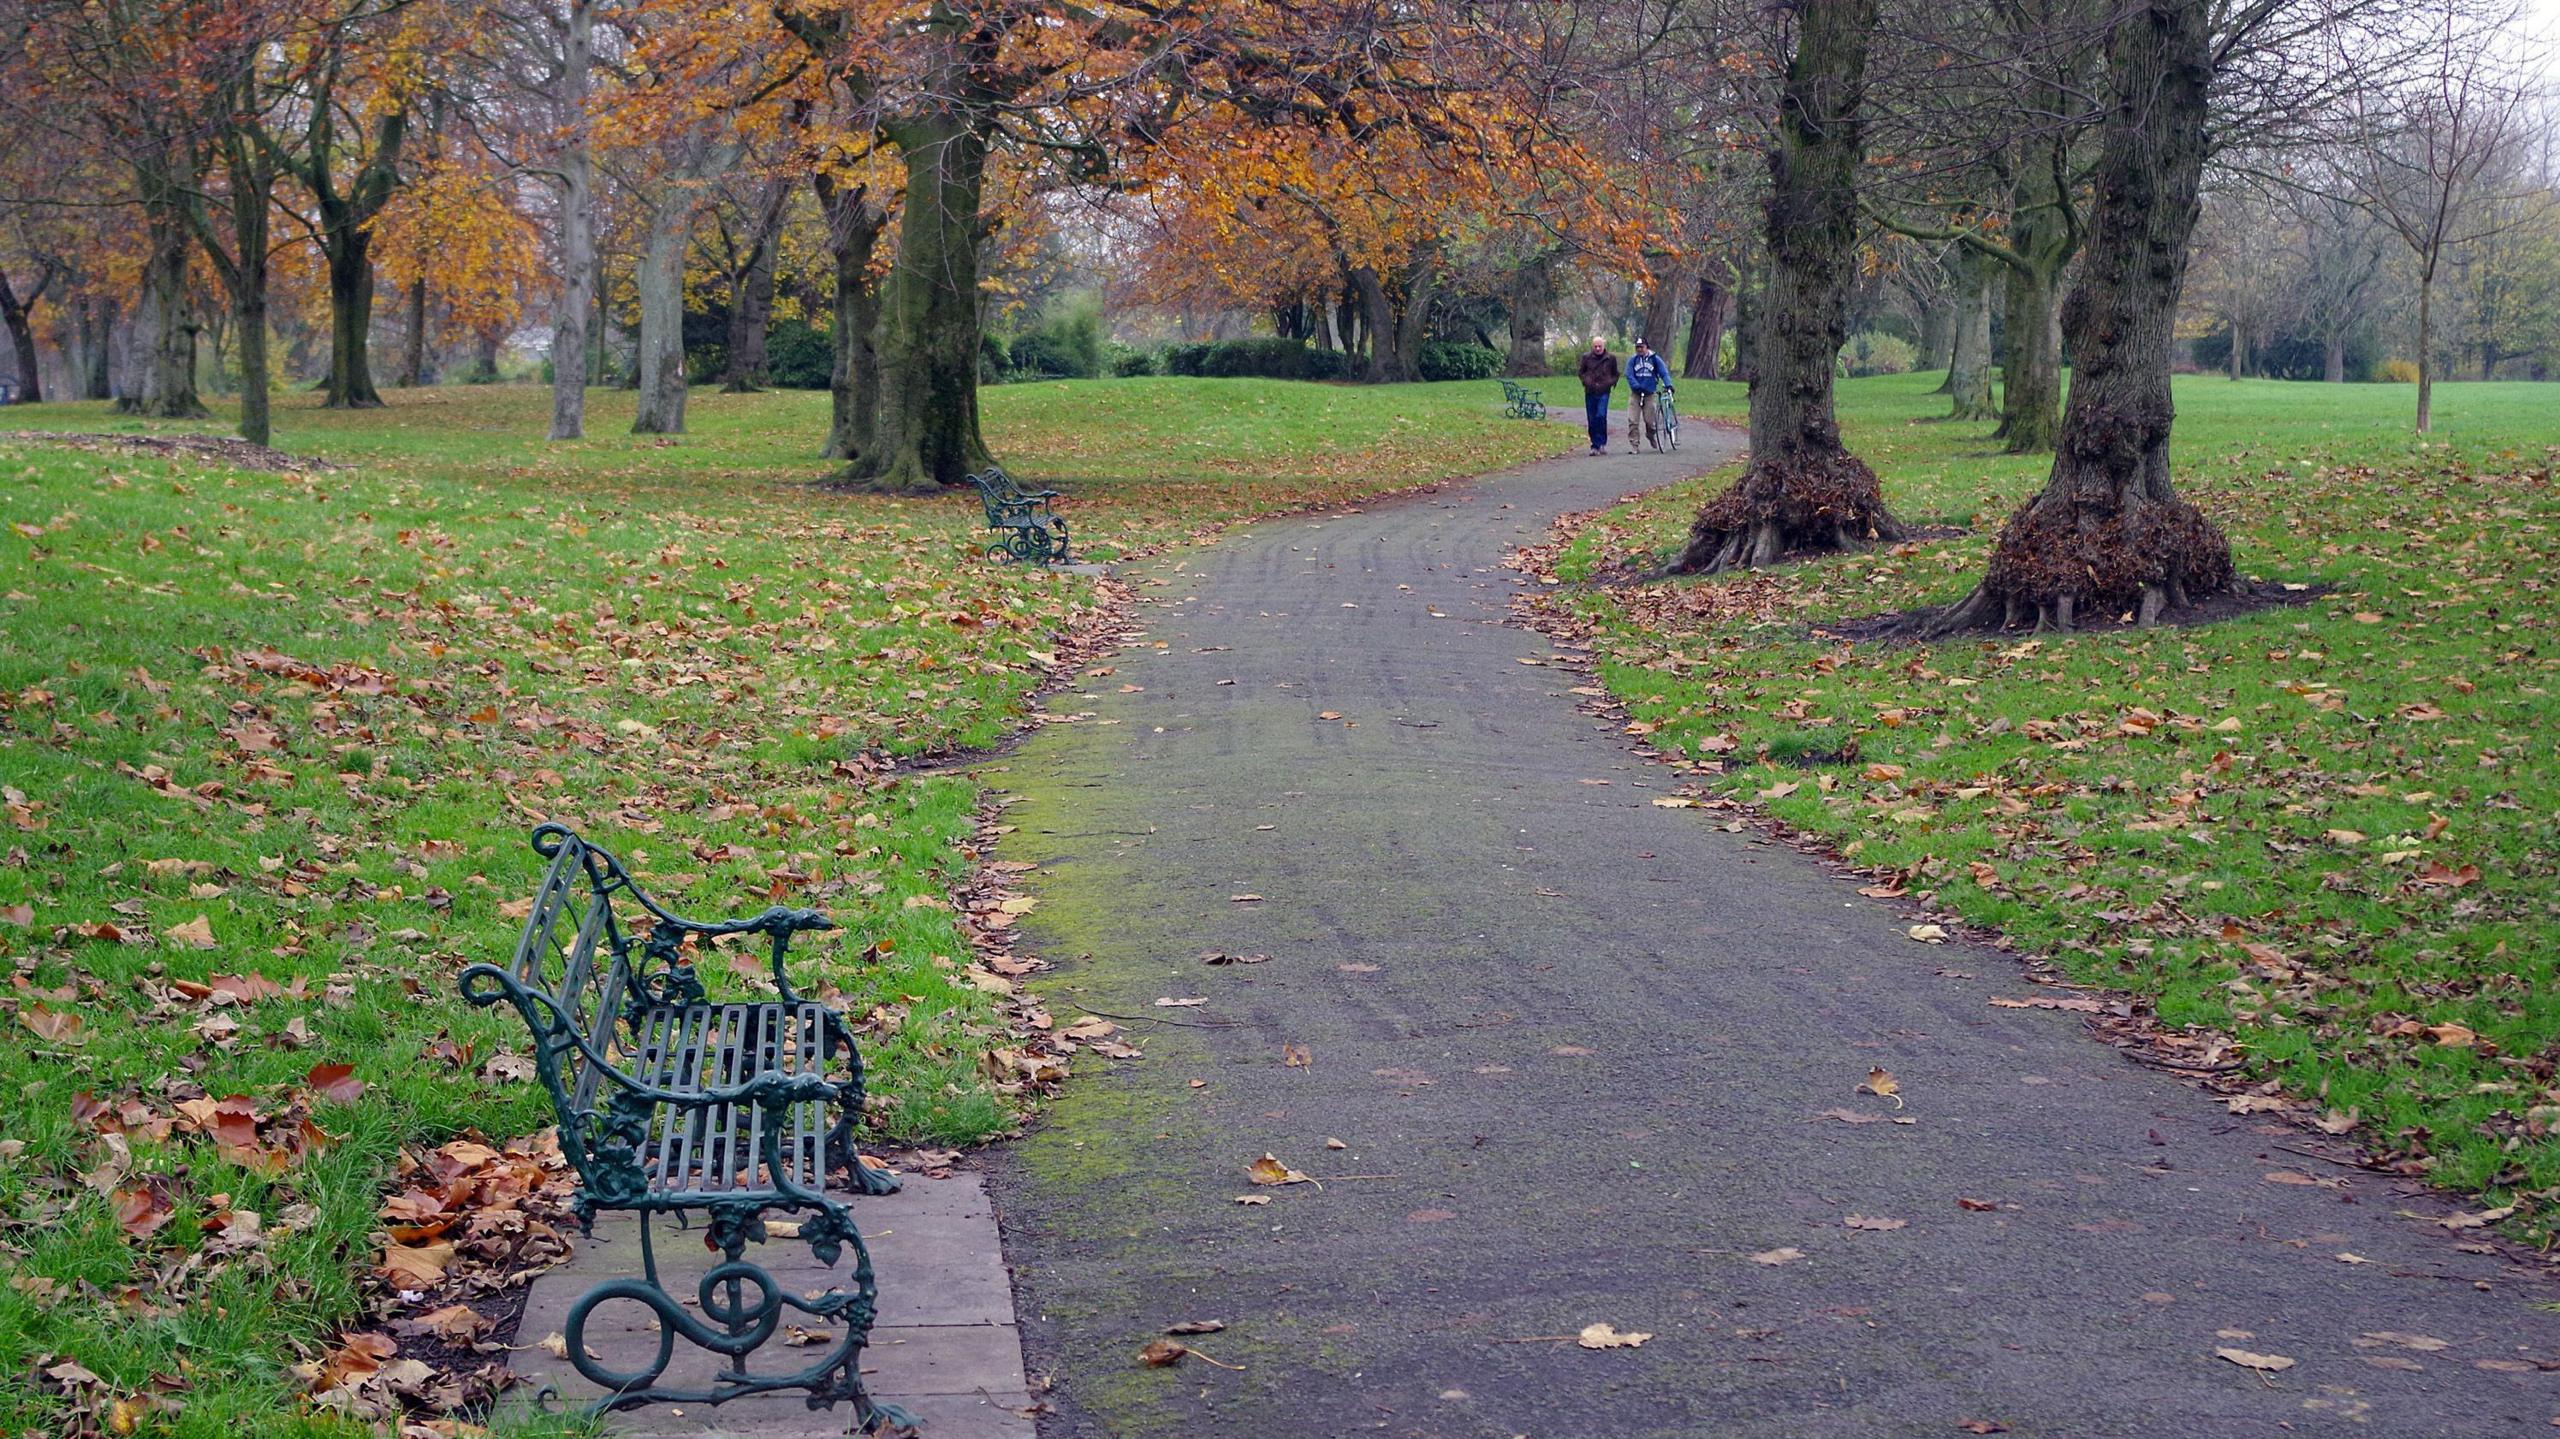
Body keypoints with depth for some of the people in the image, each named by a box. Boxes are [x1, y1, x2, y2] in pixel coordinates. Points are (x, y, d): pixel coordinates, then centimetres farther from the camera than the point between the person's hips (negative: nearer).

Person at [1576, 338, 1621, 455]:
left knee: (1601, 416, -19)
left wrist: (1611, 382, -2)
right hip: (1590, 392, 2)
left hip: (1604, 392, -2)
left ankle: (1602, 443, -7)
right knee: (1591, 420, 2)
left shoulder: (1611, 358, 4)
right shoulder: (1587, 358, 6)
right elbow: (1581, 372, 17)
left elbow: (1615, 374, 16)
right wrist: (1586, 381, -1)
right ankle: (1595, 446, 10)